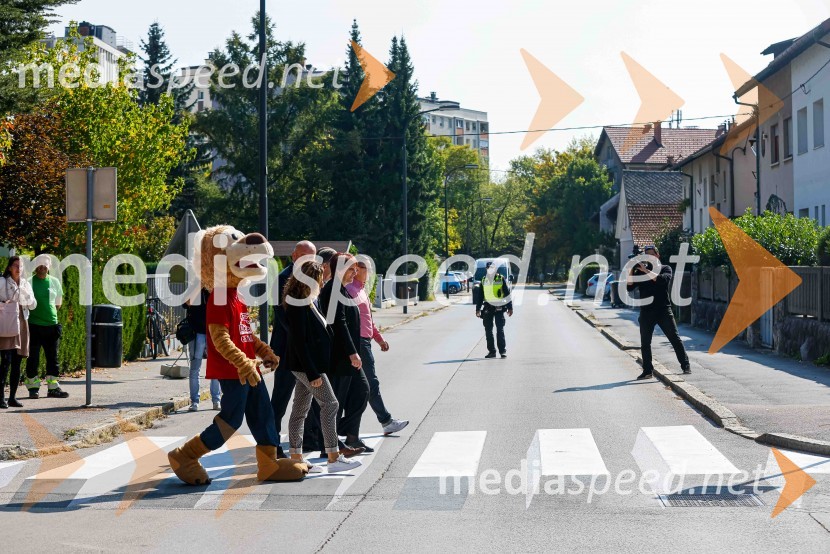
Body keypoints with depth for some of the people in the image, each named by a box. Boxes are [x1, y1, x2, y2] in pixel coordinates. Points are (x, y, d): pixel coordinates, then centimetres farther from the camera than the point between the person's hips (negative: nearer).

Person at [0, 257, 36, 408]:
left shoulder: (26, 284, 13)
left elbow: (33, 305, 12)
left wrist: (26, 294, -6)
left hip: (22, 323, 5)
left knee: (17, 363, 5)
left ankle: (13, 397, 11)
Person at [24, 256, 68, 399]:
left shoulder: (54, 282, 8)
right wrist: (29, 314, 1)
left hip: (52, 325, 3)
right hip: (34, 326, -3)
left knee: (53, 357, 6)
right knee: (33, 357, 1)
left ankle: (53, 387, 11)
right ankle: (33, 387, 10)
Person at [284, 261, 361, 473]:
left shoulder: (309, 303, 13)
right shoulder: (298, 307, -18)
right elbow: (299, 342, -22)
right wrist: (312, 373, -22)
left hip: (310, 365, 10)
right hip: (307, 366, -10)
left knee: (300, 408, 11)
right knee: (330, 404, -8)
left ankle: (296, 456, 16)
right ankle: (333, 457, -7)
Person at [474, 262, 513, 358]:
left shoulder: (501, 279, 1)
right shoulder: (484, 280, 11)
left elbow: (507, 294, 2)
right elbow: (480, 296, 15)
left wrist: (510, 307, -2)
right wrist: (478, 309, 11)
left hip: (499, 307, -4)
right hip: (488, 307, 4)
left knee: (500, 330, -6)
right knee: (488, 330, 4)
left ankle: (502, 351, -1)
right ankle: (491, 351, 11)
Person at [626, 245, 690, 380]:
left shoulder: (665, 269, 7)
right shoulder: (640, 271, 13)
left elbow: (662, 279, -16)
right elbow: (629, 286, 2)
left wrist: (646, 270, -19)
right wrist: (631, 271, -10)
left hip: (664, 310, -2)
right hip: (646, 311, 3)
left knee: (675, 338, -2)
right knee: (645, 343, 1)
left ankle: (685, 366, 6)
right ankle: (647, 371, 6)